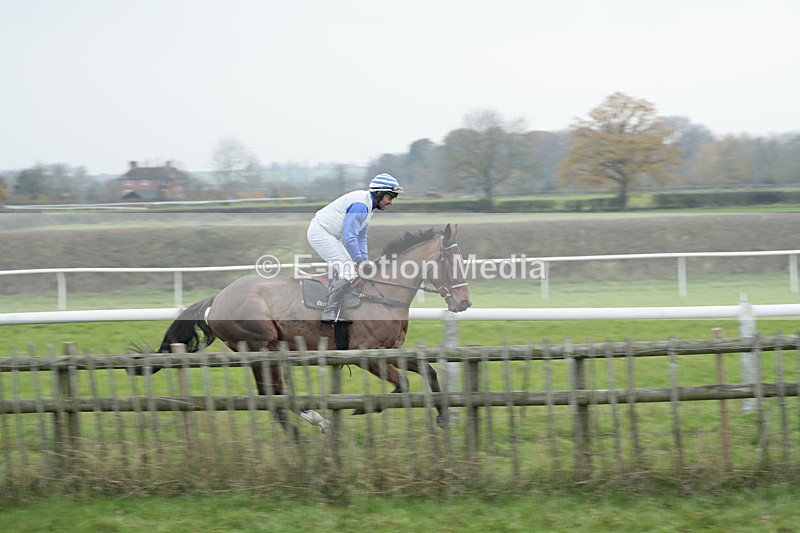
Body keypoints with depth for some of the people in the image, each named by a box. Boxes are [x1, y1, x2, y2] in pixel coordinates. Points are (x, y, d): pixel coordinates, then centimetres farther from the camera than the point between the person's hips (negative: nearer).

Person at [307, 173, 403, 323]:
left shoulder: (369, 205, 11)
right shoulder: (360, 205, -23)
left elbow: (361, 237, 19)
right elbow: (349, 237, -26)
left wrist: (365, 259, 10)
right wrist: (360, 261, -18)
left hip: (330, 235, 11)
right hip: (320, 232, -11)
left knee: (348, 269, 12)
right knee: (347, 271, -15)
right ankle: (329, 315, -13)